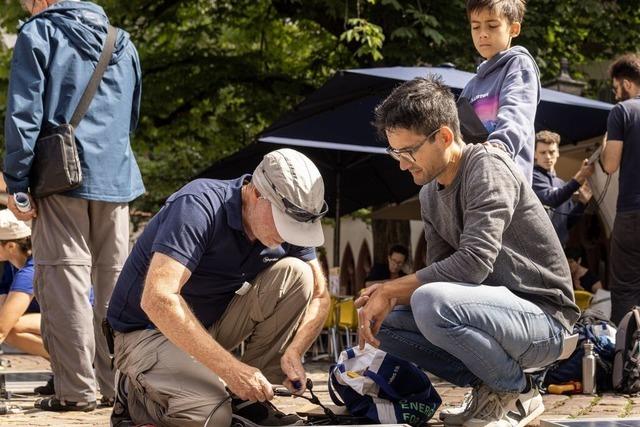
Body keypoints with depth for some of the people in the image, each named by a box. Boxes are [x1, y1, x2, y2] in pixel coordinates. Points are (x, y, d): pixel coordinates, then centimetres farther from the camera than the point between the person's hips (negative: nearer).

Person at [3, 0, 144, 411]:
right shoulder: (122, 42, 19)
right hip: (118, 179, 5)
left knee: (64, 278, -5)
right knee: (114, 279, 8)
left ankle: (76, 389, -8)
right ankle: (119, 383, 9)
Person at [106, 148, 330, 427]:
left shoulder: (288, 226, -7)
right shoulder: (199, 205, -27)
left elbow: (319, 296, 3)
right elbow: (157, 299, -36)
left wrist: (293, 353, -18)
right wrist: (230, 369, -36)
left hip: (215, 324, 7)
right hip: (149, 331, -6)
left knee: (295, 274, -13)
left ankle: (250, 400, -4)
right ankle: (134, 394, 0)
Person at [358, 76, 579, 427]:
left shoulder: (488, 167, -16)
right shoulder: (430, 194, 12)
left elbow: (474, 261, -27)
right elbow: (438, 272, 9)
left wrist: (389, 290, -20)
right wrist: (385, 298, -11)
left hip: (542, 317, -9)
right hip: (498, 311, 9)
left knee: (430, 303, -33)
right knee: (380, 321, 4)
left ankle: (516, 392, -10)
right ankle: (487, 384, 5)